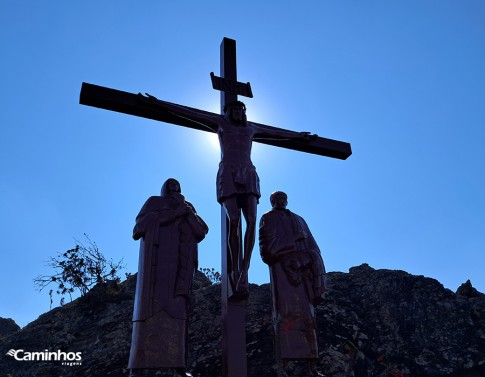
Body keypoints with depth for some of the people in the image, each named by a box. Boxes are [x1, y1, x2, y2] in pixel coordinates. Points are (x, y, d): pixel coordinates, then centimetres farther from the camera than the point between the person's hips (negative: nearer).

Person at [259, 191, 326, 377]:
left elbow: (312, 244, 16)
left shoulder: (299, 219, 27)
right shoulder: (268, 218, 24)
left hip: (305, 267, 2)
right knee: (287, 313, -11)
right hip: (282, 266, -2)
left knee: (308, 316, -5)